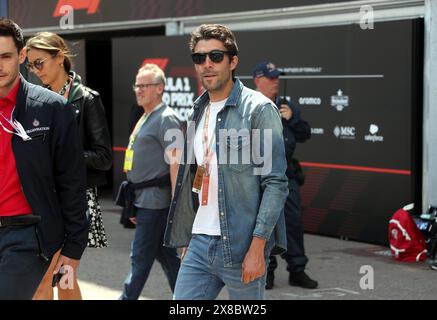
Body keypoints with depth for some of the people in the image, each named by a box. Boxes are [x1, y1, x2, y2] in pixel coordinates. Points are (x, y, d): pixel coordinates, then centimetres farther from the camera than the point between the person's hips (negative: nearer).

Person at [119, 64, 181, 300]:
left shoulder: (166, 119, -11)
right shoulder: (145, 118, 18)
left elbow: (175, 163, -18)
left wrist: (175, 204, -22)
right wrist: (134, 204, 23)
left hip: (155, 201, -10)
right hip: (144, 200, 10)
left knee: (140, 258, -4)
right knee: (167, 256, 13)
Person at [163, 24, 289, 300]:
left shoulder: (259, 109, -8)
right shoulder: (199, 111, 14)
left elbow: (275, 183, -12)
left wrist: (258, 246, -17)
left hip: (240, 248, -6)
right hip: (200, 244, 6)